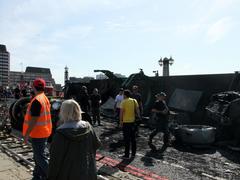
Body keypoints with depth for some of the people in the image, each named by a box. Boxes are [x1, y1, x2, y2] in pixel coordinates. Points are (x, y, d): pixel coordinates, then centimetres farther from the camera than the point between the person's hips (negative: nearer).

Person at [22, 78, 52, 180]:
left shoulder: (36, 100, -21)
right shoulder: (45, 98, 9)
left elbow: (34, 119, -23)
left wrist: (26, 134, -16)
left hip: (38, 134, -10)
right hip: (44, 132, 10)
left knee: (40, 157, 0)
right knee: (38, 156, 20)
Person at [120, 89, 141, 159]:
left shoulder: (123, 102, -11)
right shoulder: (134, 101, 4)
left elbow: (121, 112, -13)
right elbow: (137, 110, 4)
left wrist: (121, 121, -5)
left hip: (126, 122, -5)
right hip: (133, 121, 5)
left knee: (127, 139, 2)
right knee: (133, 138, 16)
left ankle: (126, 155, 8)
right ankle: (133, 153, 25)